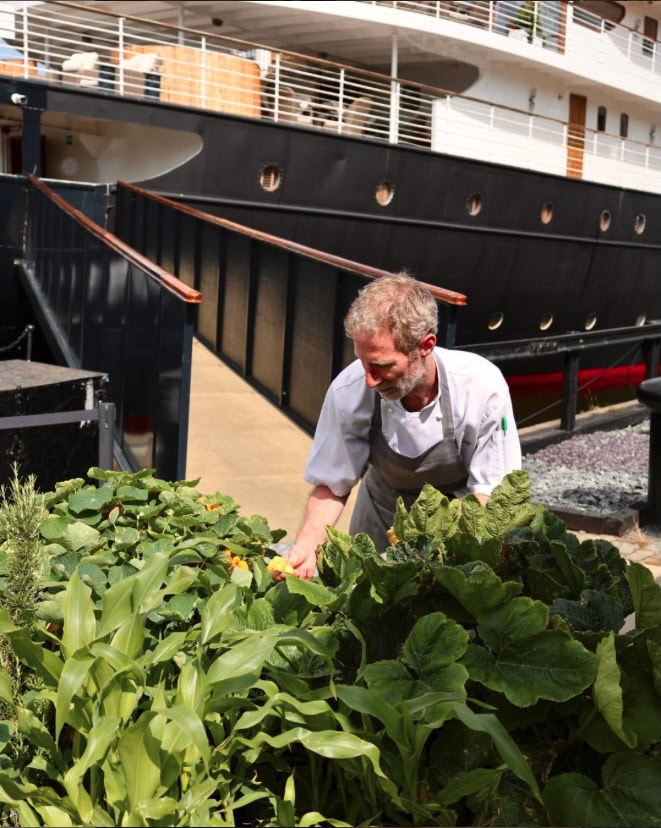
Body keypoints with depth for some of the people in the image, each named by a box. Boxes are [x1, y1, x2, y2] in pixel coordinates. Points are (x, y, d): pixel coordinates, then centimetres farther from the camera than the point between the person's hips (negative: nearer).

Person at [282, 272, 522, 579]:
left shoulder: (481, 387, -31)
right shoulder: (348, 391, -27)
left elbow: (489, 492, -21)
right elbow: (332, 485, -12)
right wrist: (306, 545, -29)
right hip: (383, 518, 1)